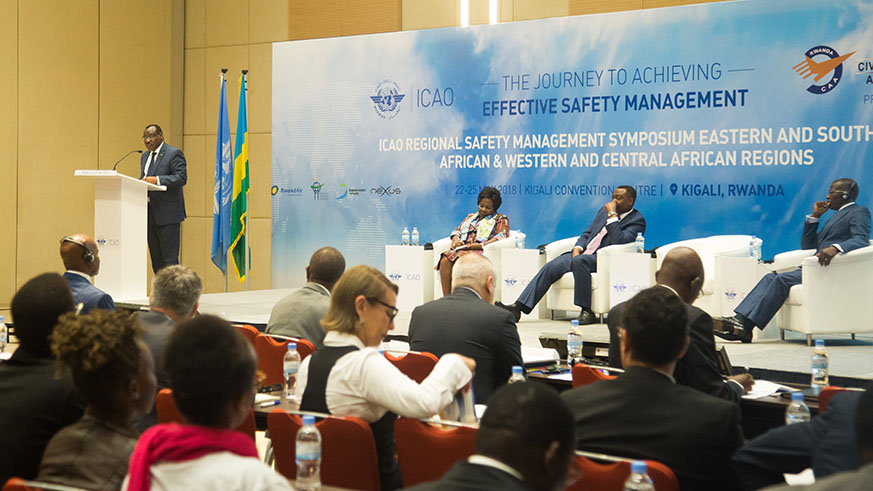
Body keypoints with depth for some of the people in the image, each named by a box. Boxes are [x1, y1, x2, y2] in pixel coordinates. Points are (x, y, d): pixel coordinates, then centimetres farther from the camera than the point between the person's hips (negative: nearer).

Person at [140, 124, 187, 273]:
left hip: (167, 213, -8)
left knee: (170, 258, -8)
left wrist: (157, 180, -25)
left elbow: (181, 178, -16)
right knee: (156, 259, 9)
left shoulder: (174, 153, -6)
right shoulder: (145, 156, 19)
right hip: (150, 213, 8)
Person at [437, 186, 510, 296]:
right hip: (461, 248, 5)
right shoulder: (471, 217, 33)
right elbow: (457, 230, 29)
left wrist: (481, 245, -17)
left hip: (481, 251, -5)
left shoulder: (500, 219, 15)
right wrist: (455, 239, 3)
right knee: (445, 260, -30)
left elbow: (501, 236, -2)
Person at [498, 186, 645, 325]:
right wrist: (578, 248, 3)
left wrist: (613, 215, -15)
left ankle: (586, 311, -30)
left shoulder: (637, 220, -2)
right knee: (549, 268, -15)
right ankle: (518, 307, -21)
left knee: (579, 261, -38)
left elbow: (619, 242, -19)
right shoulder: (604, 211, 21)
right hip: (582, 253, 7)